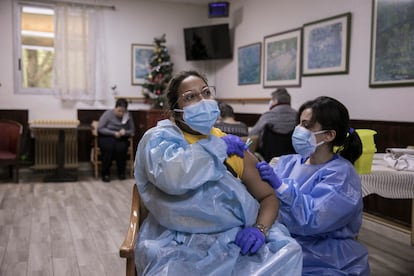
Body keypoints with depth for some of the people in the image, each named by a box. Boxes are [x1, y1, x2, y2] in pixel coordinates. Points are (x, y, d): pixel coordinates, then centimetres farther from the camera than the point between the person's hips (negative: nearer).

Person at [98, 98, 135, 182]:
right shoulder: (108, 114, -9)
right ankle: (105, 173, -19)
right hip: (106, 137, -2)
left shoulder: (128, 116, -1)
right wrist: (114, 133, -18)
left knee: (121, 148, -33)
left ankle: (121, 172, -11)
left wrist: (125, 132, -17)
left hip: (121, 138, 2)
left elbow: (132, 130, 6)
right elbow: (100, 128, -9)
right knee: (108, 148, -35)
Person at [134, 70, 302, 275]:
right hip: (181, 245, -4)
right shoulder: (159, 137, -2)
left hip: (235, 239, 5)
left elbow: (268, 196, 13)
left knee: (287, 250, -19)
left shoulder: (232, 144, 11)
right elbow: (171, 176, -25)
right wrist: (218, 147, -10)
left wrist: (260, 228, -9)